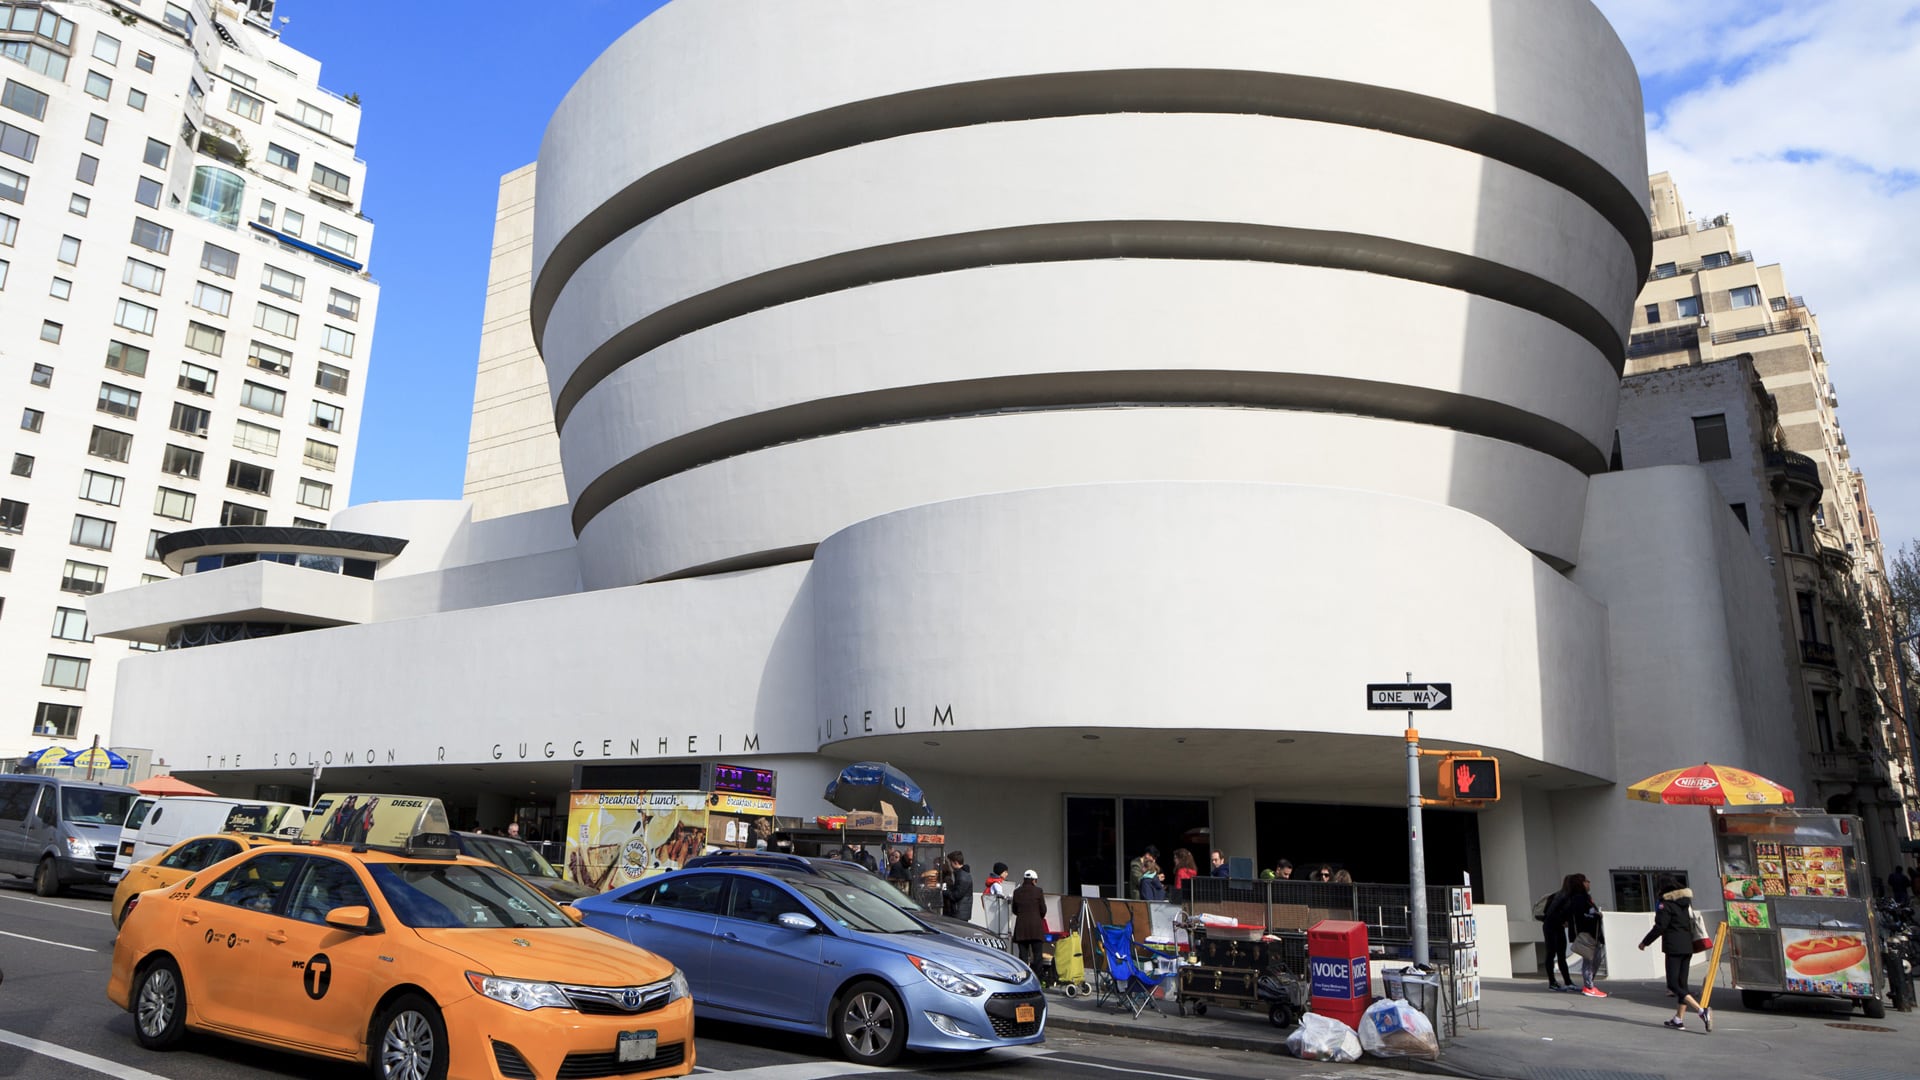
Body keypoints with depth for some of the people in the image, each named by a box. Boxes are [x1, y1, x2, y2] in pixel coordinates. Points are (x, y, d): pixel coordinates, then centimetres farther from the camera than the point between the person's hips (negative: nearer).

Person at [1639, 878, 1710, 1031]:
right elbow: (1692, 925, 18)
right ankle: (1679, 1019, 13)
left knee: (1673, 984, -7)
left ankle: (1702, 1010, -23)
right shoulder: (1686, 902, 15)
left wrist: (1645, 942, -3)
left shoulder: (1666, 904, -9)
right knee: (1682, 983, 12)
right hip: (1688, 947, 8)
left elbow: (1659, 927, -12)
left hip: (1674, 948, -8)